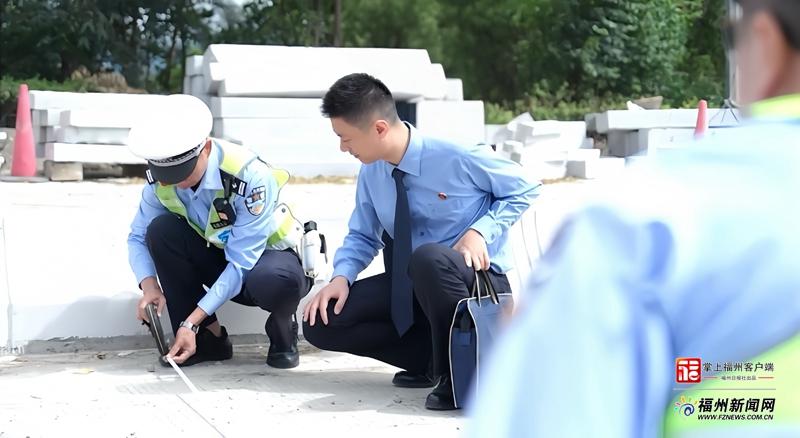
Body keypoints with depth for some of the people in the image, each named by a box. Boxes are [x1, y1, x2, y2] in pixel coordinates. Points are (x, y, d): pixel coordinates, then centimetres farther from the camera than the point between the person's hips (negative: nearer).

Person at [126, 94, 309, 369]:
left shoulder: (249, 177, -32)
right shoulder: (160, 179, -16)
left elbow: (240, 265, -31)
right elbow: (138, 237, -2)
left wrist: (191, 322, -34)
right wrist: (149, 285, -24)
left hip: (265, 258, -5)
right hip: (217, 258, 5)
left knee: (275, 281, -41)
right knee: (161, 230, -23)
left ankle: (282, 331, -3)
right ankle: (206, 337, -11)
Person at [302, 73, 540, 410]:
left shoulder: (457, 158, -21)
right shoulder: (371, 174, -3)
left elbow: (524, 189, -7)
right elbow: (362, 236, 11)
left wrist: (481, 231, -22)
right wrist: (342, 276, -10)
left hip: (476, 275, -6)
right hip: (410, 282, 6)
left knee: (428, 258, -43)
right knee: (321, 323, -9)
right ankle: (433, 358, -3)